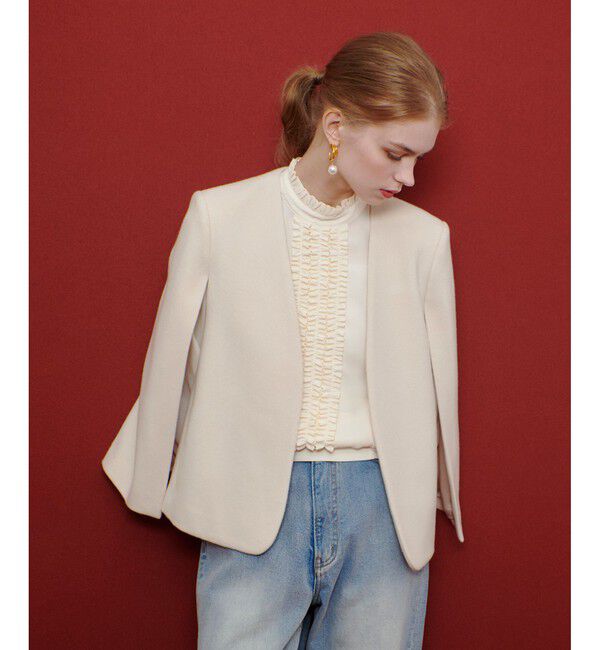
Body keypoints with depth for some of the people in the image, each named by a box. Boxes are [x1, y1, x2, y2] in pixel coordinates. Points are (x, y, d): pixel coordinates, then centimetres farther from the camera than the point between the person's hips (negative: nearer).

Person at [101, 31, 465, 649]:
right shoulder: (218, 215, -4)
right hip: (253, 507, -1)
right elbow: (171, 365, 5)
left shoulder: (424, 236, -1)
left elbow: (435, 383, 10)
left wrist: (431, 491, 20)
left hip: (381, 510, 2)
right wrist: (153, 479, 14)